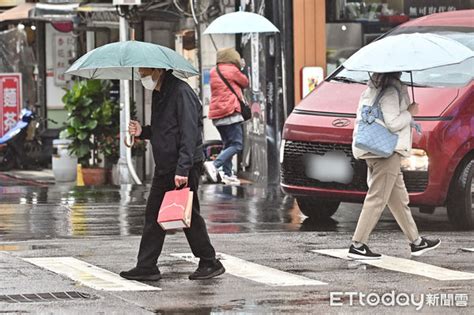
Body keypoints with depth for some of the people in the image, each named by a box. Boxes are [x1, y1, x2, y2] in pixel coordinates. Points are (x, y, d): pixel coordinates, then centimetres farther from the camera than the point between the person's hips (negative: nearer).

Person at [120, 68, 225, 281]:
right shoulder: (158, 95, 14)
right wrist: (142, 132, 4)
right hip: (164, 167, 9)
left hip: (184, 168, -9)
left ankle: (210, 263, 10)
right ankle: (146, 267, 11)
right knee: (154, 215, 8)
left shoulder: (181, 93, -15)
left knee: (188, 215, -1)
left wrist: (183, 169, -25)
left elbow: (189, 133, -20)